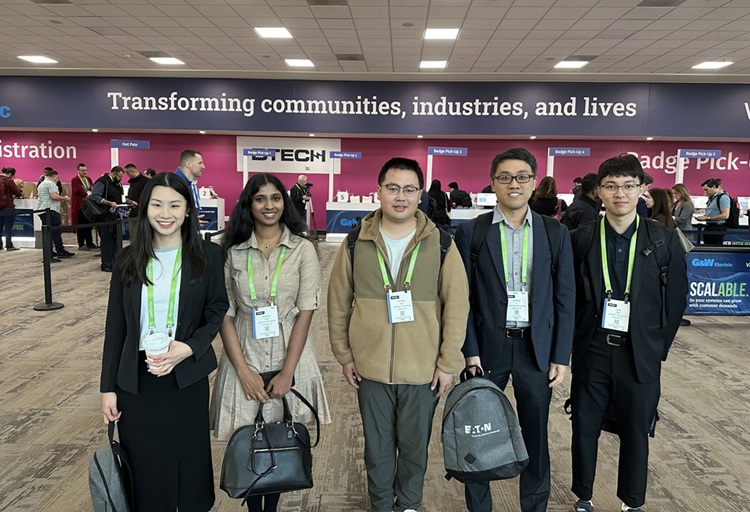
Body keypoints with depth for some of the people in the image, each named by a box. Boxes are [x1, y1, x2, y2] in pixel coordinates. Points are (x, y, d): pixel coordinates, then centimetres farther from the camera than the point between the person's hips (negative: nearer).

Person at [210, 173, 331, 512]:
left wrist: (286, 372, -13)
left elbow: (305, 312, -8)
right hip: (245, 357, 1)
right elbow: (224, 315, -2)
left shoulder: (303, 250, -4)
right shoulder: (232, 251, 0)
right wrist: (243, 370, -10)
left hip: (290, 358, 0)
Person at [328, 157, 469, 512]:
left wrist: (448, 362, -5)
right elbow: (338, 303, 4)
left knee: (415, 445, 16)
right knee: (377, 446, 17)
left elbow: (457, 306, -3)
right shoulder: (355, 243, -3)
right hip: (370, 367, 1)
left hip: (423, 370, 0)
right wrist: (344, 355, 3)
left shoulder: (441, 244, -6)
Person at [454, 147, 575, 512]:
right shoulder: (471, 232, -3)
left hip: (536, 347, 2)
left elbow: (565, 298, 3)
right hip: (488, 346, -1)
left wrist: (561, 356, 0)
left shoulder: (555, 233, 2)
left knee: (536, 433, 13)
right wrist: (470, 352, -8)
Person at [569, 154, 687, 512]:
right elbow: (568, 296, 3)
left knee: (636, 432, 12)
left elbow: (676, 299, 2)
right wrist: (576, 338, 2)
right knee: (585, 428, 11)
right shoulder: (581, 239, -3)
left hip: (640, 355, 0)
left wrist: (658, 347, 1)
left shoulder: (664, 240, -2)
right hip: (591, 351, 0)